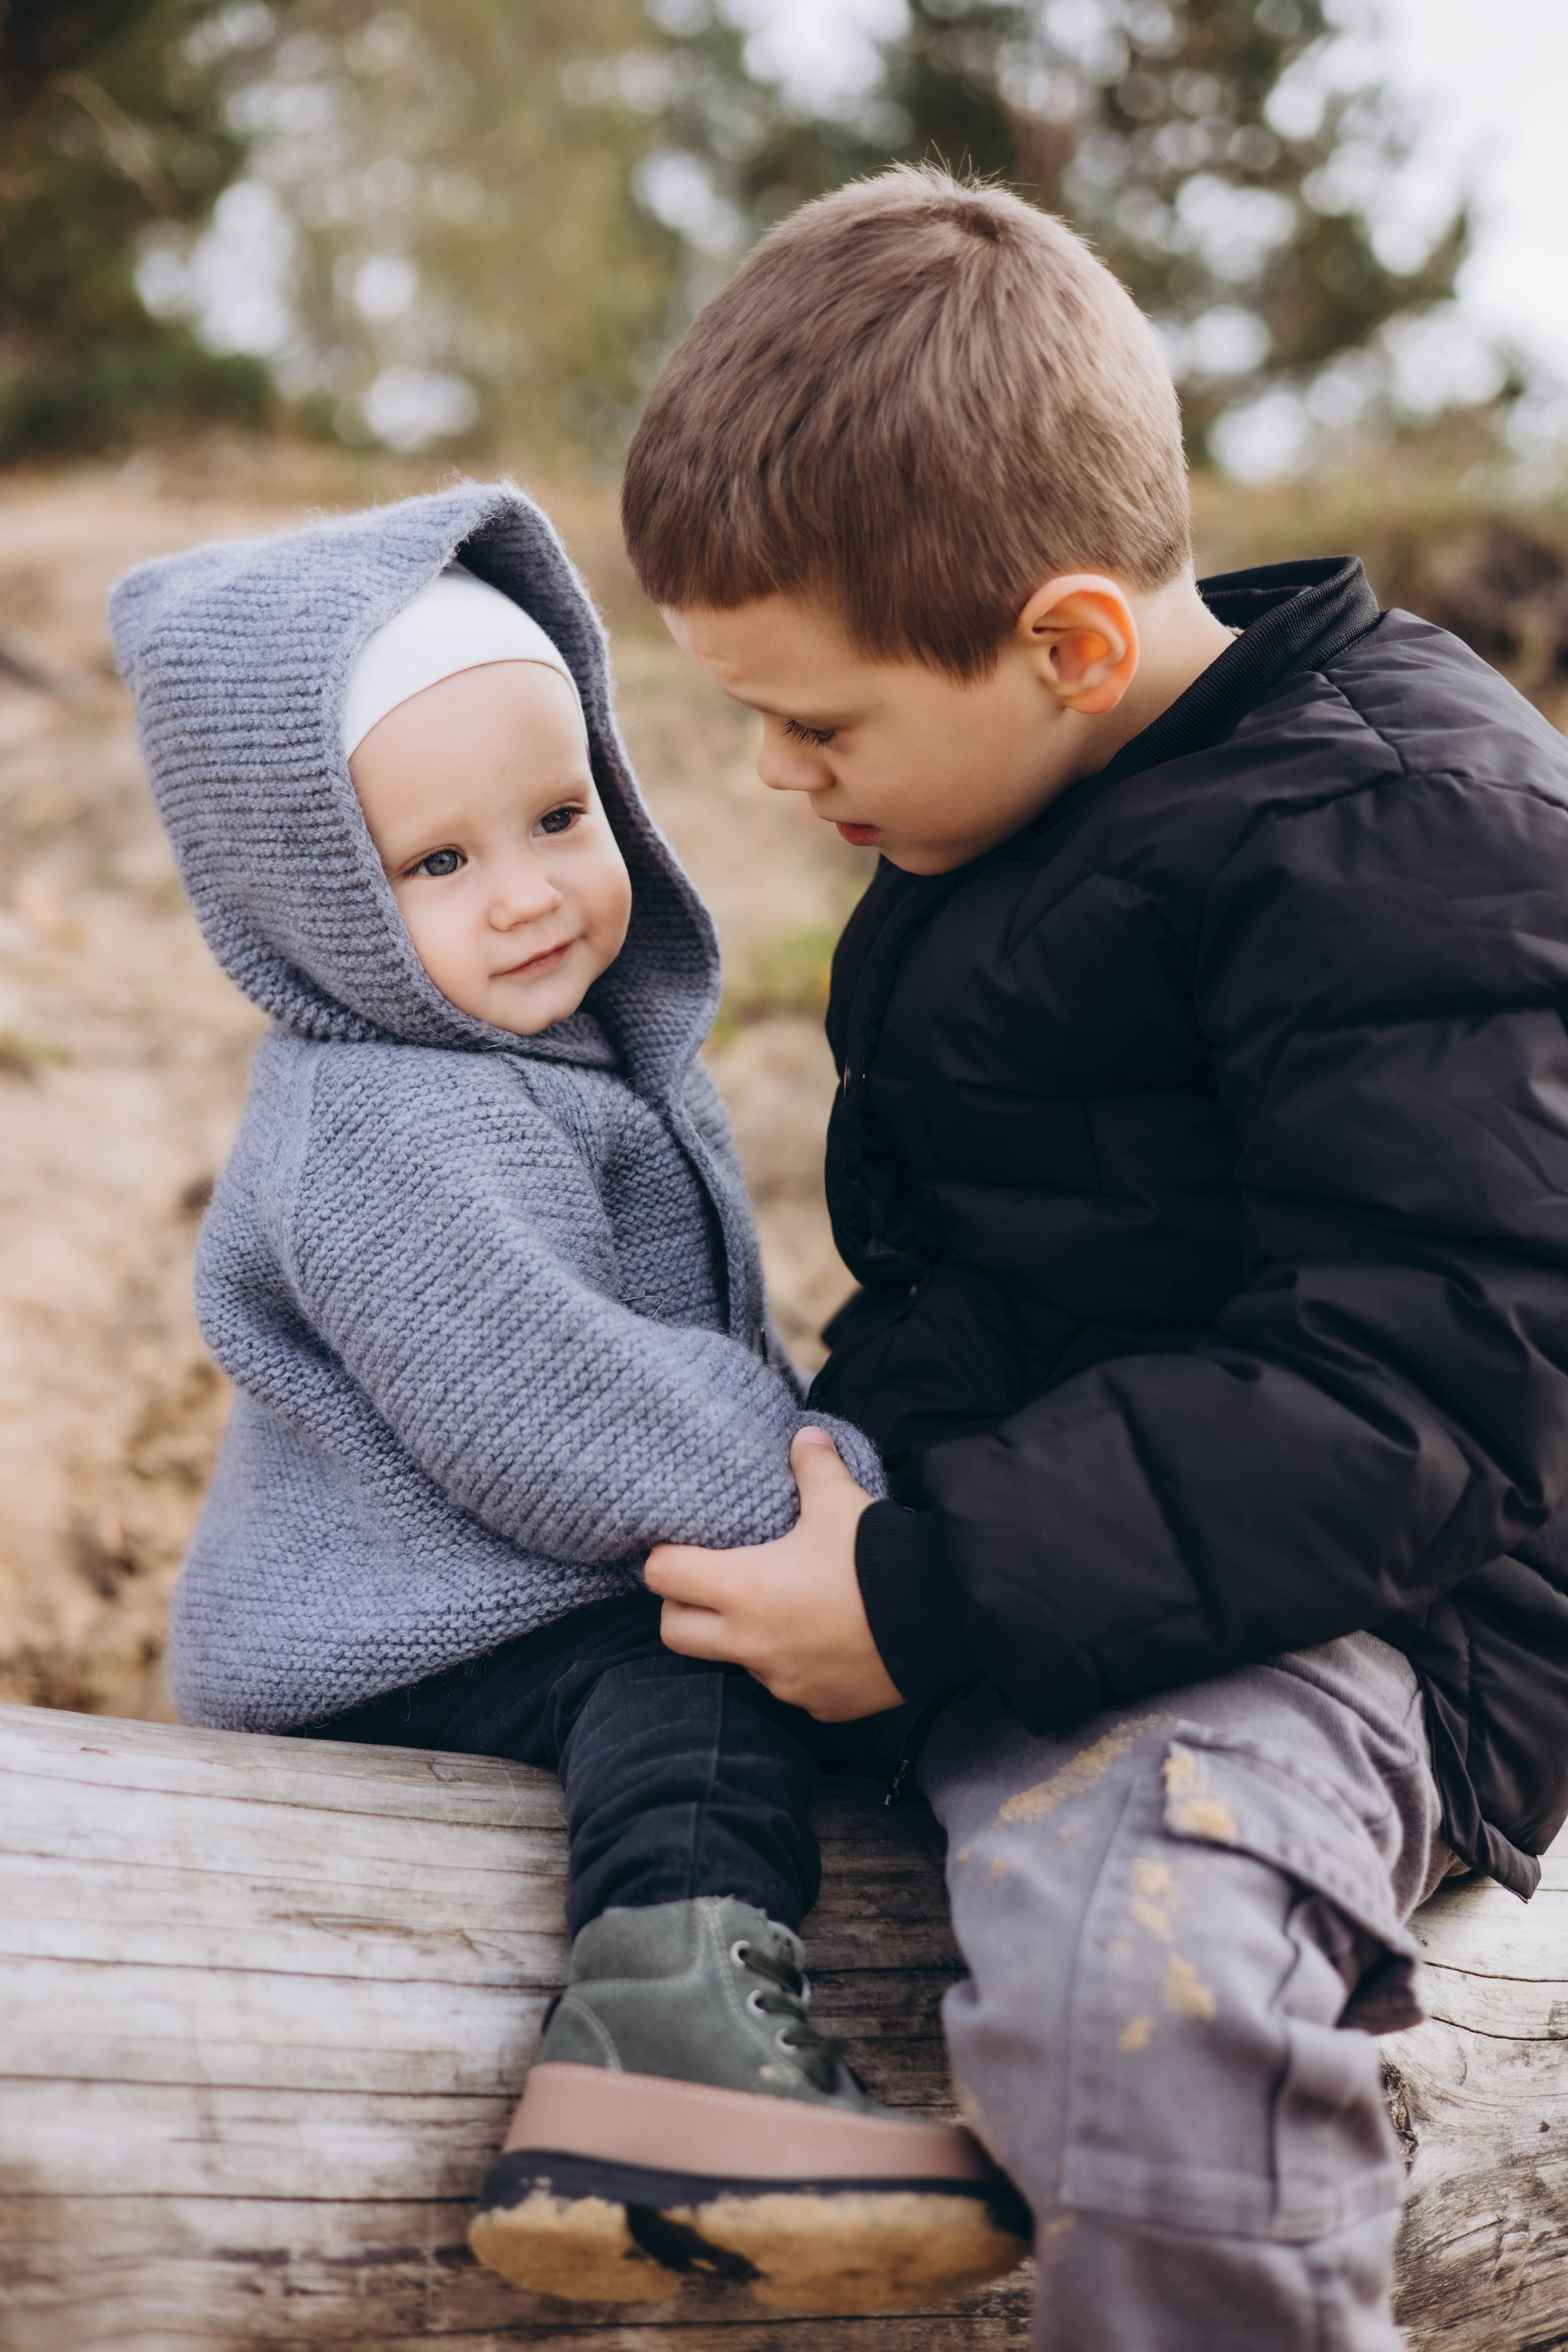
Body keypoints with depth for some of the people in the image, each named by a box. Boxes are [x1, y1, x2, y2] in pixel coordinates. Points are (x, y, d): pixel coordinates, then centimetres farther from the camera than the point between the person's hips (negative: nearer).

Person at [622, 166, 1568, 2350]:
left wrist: (926, 1592, -26)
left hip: (1299, 1600, -9)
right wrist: (843, 1466, 7)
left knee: (1139, 1993, -38)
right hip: (985, 1533, 9)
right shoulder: (1002, 817, 12)